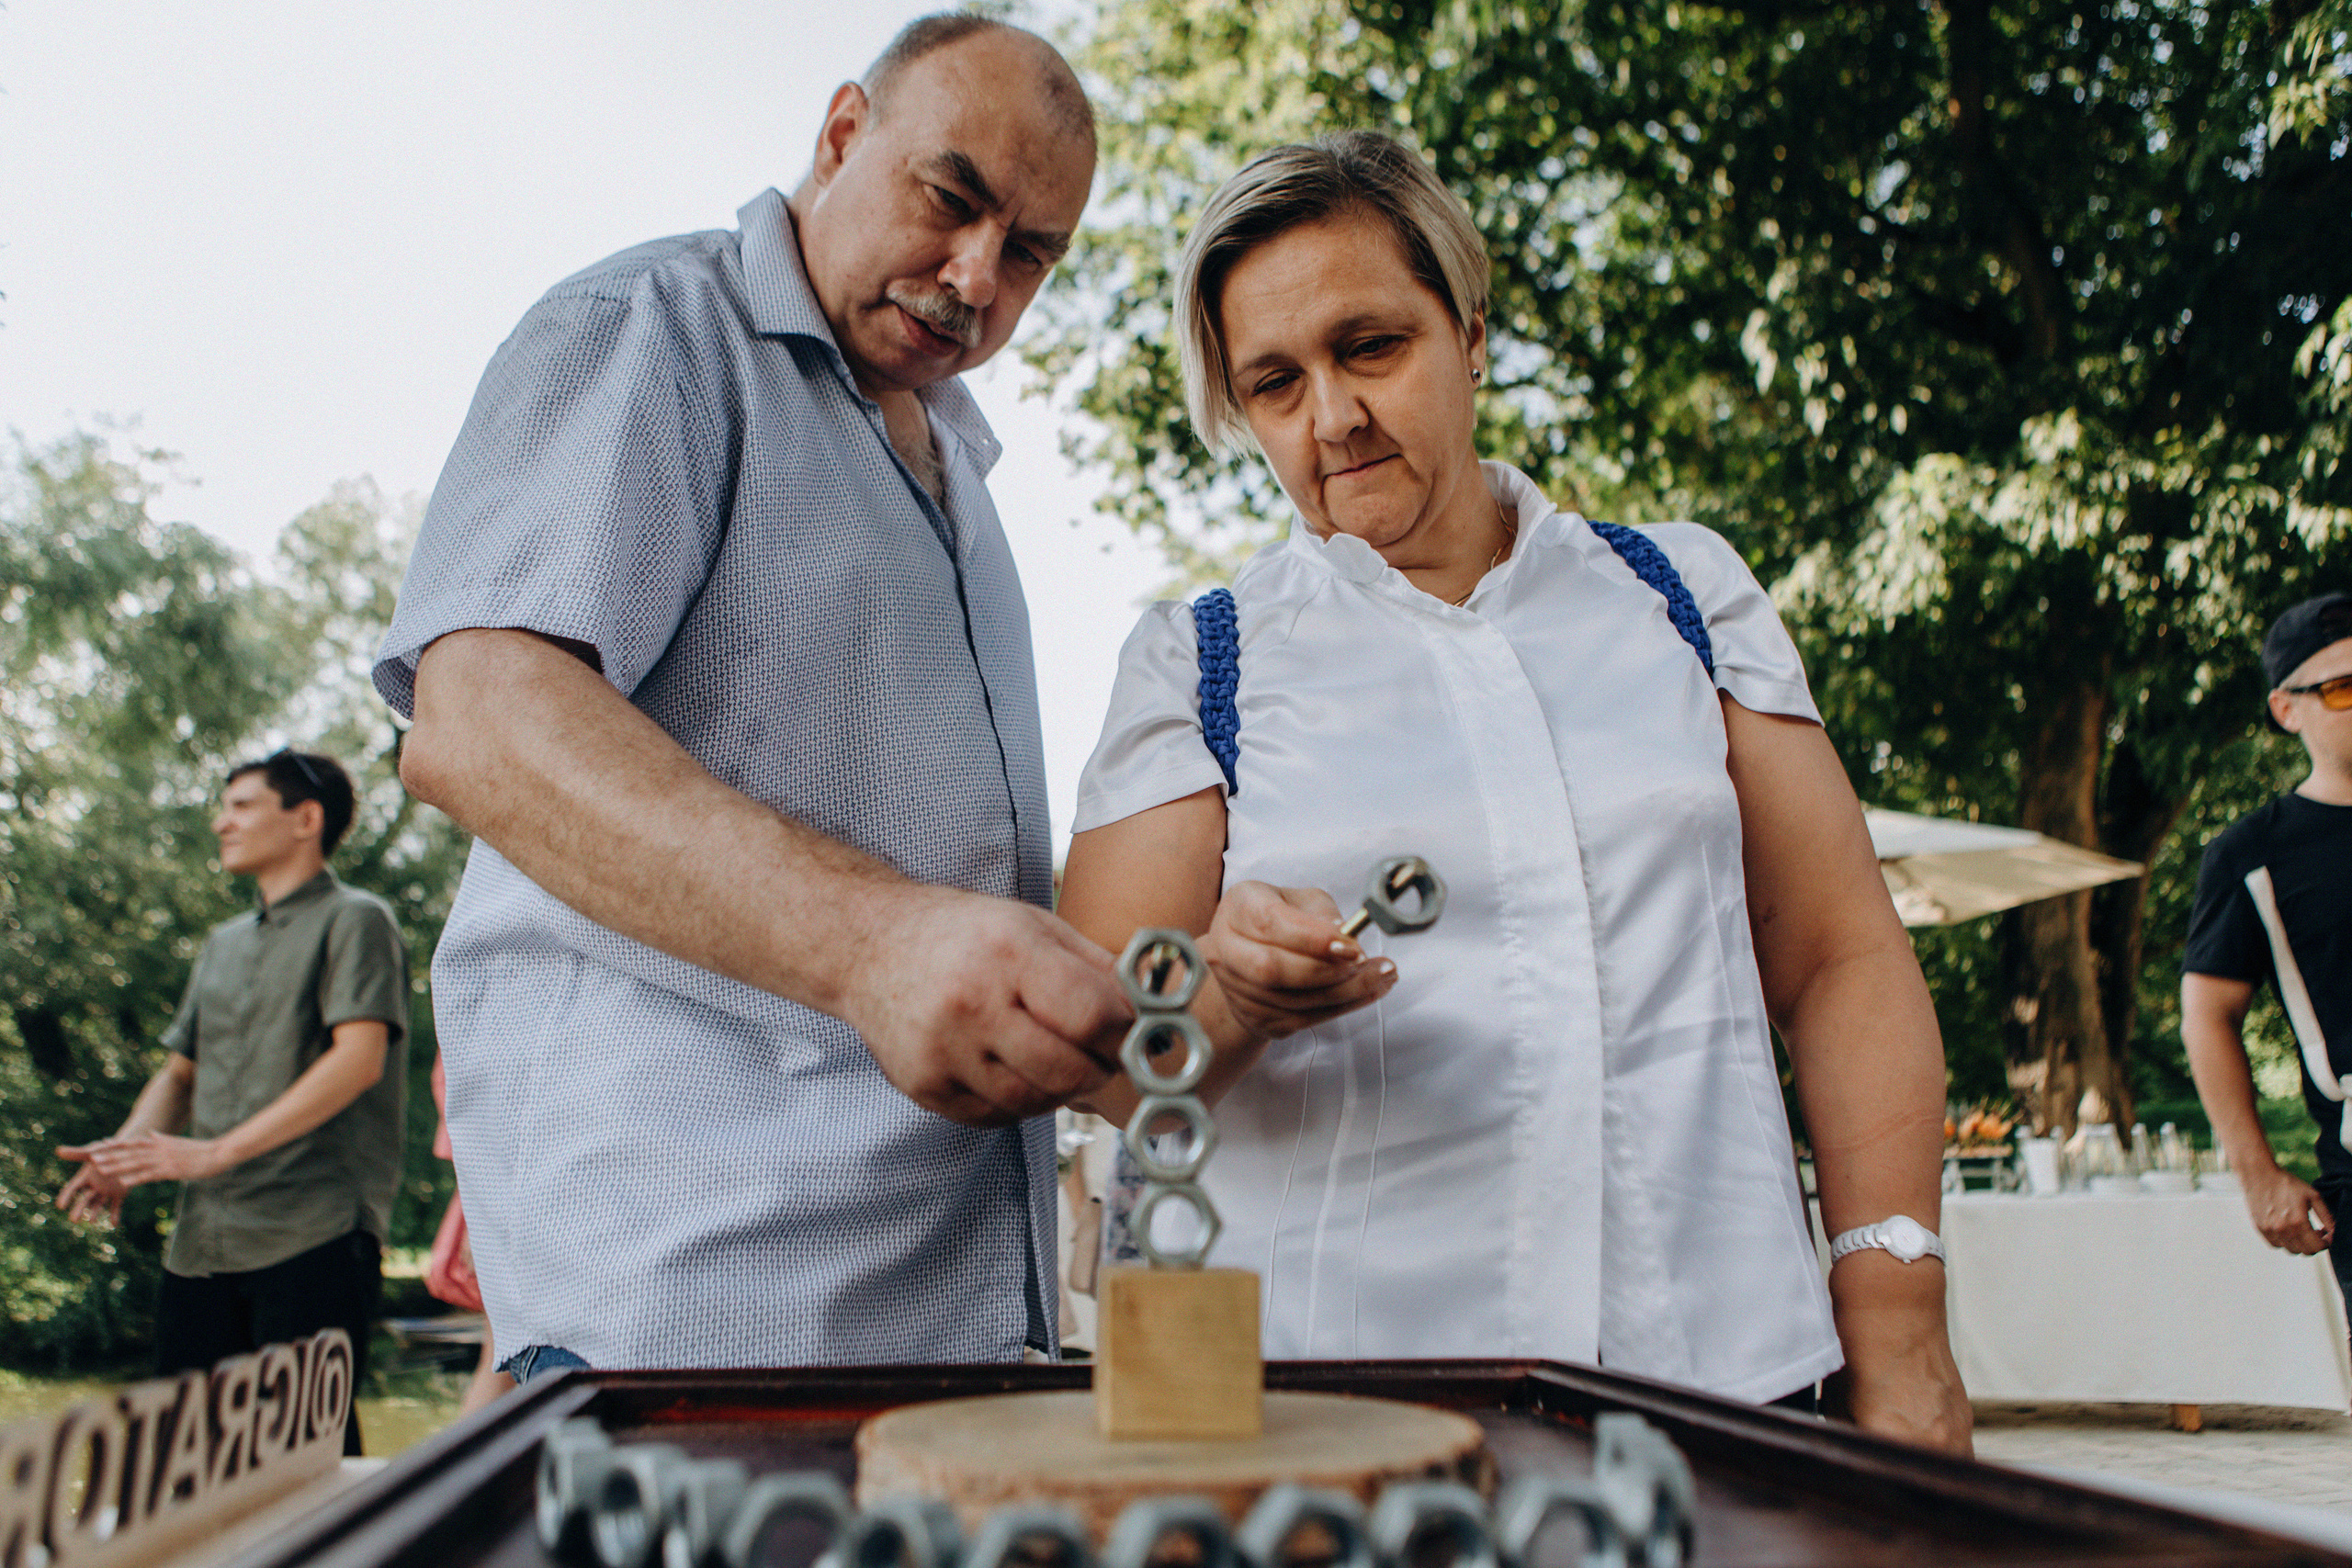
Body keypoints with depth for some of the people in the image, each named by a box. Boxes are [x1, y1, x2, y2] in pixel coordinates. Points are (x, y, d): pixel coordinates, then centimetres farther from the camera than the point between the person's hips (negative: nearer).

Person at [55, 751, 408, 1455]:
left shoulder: (354, 920, -1)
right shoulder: (224, 943, 23)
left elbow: (360, 1058, -14)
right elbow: (180, 1073, 26)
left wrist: (215, 1152, -18)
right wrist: (126, 1152, 3)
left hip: (314, 1233, -7)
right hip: (203, 1240, 7)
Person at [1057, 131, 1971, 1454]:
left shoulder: (1686, 590, 9)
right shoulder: (1197, 666, 4)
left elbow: (1842, 962, 6)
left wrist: (1902, 1344, -2)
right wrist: (1230, 994, -25)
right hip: (1333, 1376, -1)